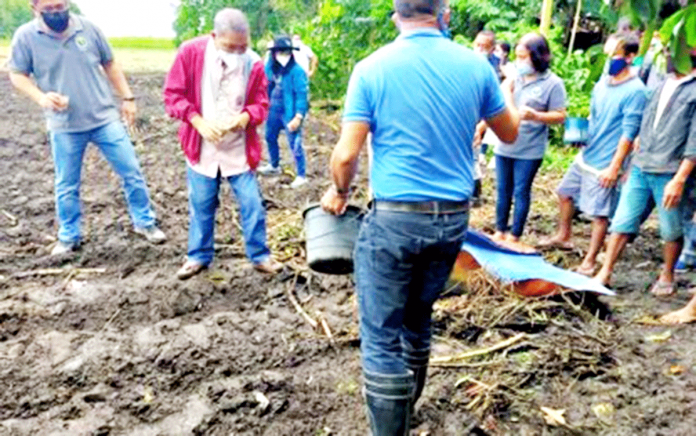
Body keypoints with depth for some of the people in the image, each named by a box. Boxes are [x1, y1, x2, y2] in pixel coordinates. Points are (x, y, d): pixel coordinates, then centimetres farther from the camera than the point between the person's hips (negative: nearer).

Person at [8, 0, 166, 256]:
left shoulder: (88, 28, -1)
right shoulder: (25, 36, -5)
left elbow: (109, 65, 9)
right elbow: (17, 75, 2)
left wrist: (127, 98, 6)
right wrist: (40, 97, -17)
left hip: (105, 118, 1)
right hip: (64, 126, -1)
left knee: (131, 171, 3)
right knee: (66, 186, 10)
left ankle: (144, 222, 22)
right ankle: (68, 237, 28)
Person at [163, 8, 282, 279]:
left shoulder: (253, 63, -9)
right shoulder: (191, 52, -10)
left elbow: (261, 104, -1)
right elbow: (173, 94, -6)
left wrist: (245, 117, -24)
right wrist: (199, 122, -19)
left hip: (239, 148, 0)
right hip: (201, 146, 0)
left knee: (252, 204, 3)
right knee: (200, 205, 12)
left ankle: (260, 256, 21)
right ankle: (199, 256, 30)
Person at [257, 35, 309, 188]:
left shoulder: (296, 71, -17)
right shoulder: (271, 67, 2)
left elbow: (301, 95, -18)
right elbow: (266, 87, 13)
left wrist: (298, 117, -22)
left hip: (289, 114, -8)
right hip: (274, 111, 8)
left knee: (295, 145, -3)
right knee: (270, 137, 23)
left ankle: (301, 176, 10)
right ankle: (274, 166, 46)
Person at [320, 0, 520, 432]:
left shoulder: (372, 68, -8)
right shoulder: (475, 65, 0)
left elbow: (347, 155, -11)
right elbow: (510, 133, 14)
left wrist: (340, 192, 10)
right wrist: (507, 95, 34)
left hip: (394, 218, -4)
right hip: (453, 218, 5)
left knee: (382, 336, 4)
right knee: (418, 319, 23)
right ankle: (404, 408, 44)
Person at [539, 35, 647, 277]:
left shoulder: (635, 90, -16)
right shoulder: (603, 82, 6)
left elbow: (629, 132, -17)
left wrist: (614, 166, -19)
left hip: (605, 163, -8)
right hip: (585, 155, 8)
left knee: (600, 213, 0)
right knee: (565, 192, 20)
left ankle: (589, 261, 11)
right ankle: (563, 236, 41)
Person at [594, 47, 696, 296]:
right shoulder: (664, 86, 13)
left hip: (669, 174, -5)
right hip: (640, 169, 5)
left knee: (671, 231, 9)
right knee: (622, 222, 5)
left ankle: (667, 276, 28)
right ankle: (605, 273, 12)